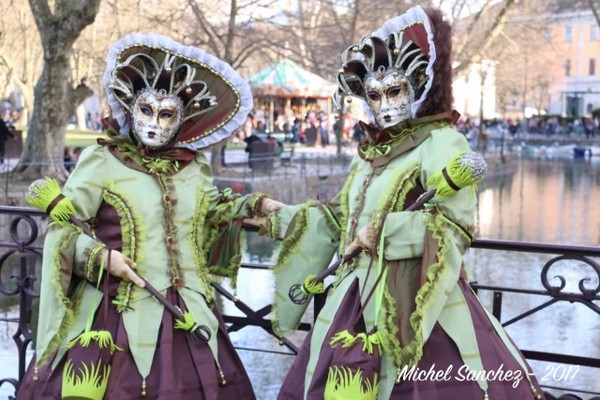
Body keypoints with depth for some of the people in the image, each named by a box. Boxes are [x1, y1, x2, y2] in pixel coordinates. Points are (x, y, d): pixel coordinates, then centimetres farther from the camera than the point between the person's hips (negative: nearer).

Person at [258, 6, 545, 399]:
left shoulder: (441, 143, -8)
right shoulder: (371, 152, 14)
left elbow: (456, 224, -18)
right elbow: (342, 219, 21)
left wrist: (383, 232, -18)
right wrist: (285, 216, 20)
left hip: (415, 303, -8)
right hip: (359, 301, 8)